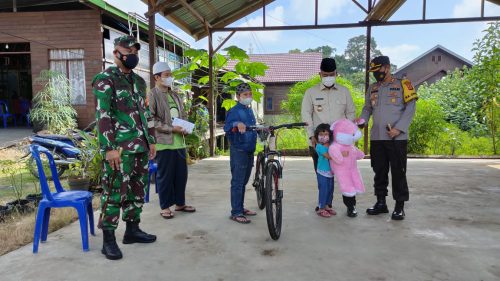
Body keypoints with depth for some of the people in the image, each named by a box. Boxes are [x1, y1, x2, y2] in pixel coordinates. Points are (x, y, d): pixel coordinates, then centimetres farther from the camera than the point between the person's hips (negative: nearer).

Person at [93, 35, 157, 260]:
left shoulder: (139, 81, 17)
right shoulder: (105, 80, -6)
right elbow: (102, 116, -14)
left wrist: (151, 140, 16)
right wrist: (109, 148, -20)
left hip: (141, 146, 8)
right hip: (120, 148, -8)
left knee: (137, 190, 13)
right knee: (115, 191, -3)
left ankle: (132, 229, 26)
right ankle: (108, 240, 7)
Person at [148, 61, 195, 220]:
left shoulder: (175, 96, 18)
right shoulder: (152, 95, -5)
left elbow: (183, 115, 24)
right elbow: (150, 119, -14)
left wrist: (185, 128, 2)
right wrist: (171, 129, -17)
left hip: (179, 142, 7)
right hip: (164, 142, -7)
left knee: (181, 174, 12)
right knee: (165, 175, 2)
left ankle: (180, 203, 25)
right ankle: (165, 206, 15)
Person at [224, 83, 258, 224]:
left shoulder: (249, 110, 15)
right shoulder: (234, 111, -11)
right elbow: (227, 127, -27)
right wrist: (237, 124, -44)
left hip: (249, 151, 8)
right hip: (238, 151, -8)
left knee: (244, 181, 16)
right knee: (237, 182, -3)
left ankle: (241, 208, 28)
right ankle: (236, 213, 4)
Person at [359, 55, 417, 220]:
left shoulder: (402, 85, 0)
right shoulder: (372, 89, 16)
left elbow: (410, 108, -5)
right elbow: (367, 109, 18)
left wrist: (398, 128, -15)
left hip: (397, 138, -5)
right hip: (376, 138, 5)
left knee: (398, 172, 0)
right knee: (379, 171, 11)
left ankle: (400, 206, 10)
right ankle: (381, 203, 22)